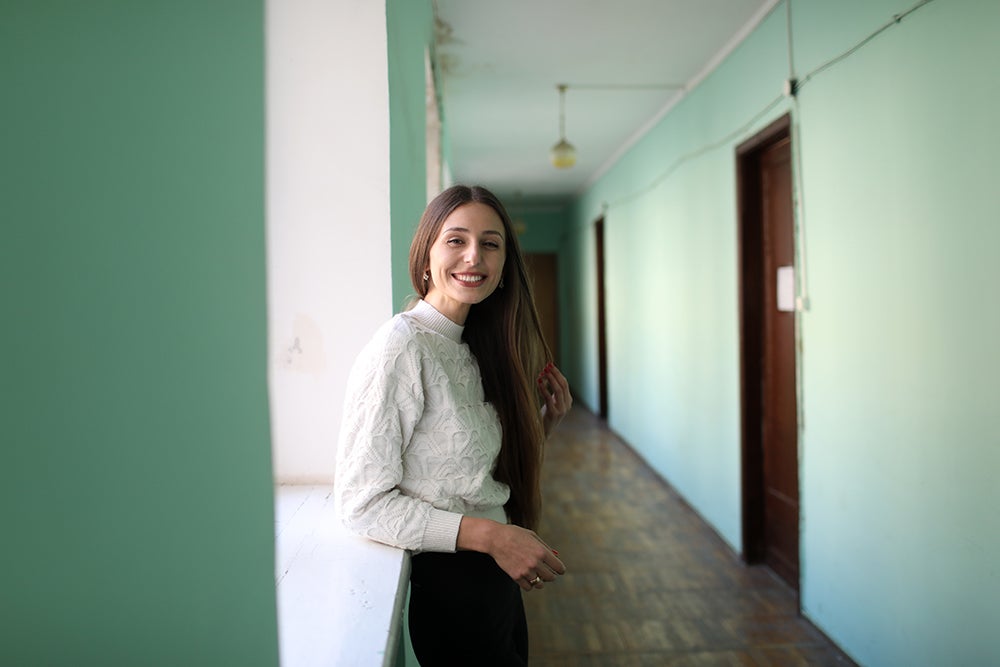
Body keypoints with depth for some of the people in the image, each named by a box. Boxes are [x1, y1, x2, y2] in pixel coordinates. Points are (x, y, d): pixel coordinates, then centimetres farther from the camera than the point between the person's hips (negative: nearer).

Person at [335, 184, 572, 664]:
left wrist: (541, 426, -4)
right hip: (450, 587, -8)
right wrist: (489, 535, -25)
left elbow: (481, 476, 7)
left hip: (497, 579, 8)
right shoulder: (401, 346, -19)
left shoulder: (473, 348, 6)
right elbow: (362, 504, -21)